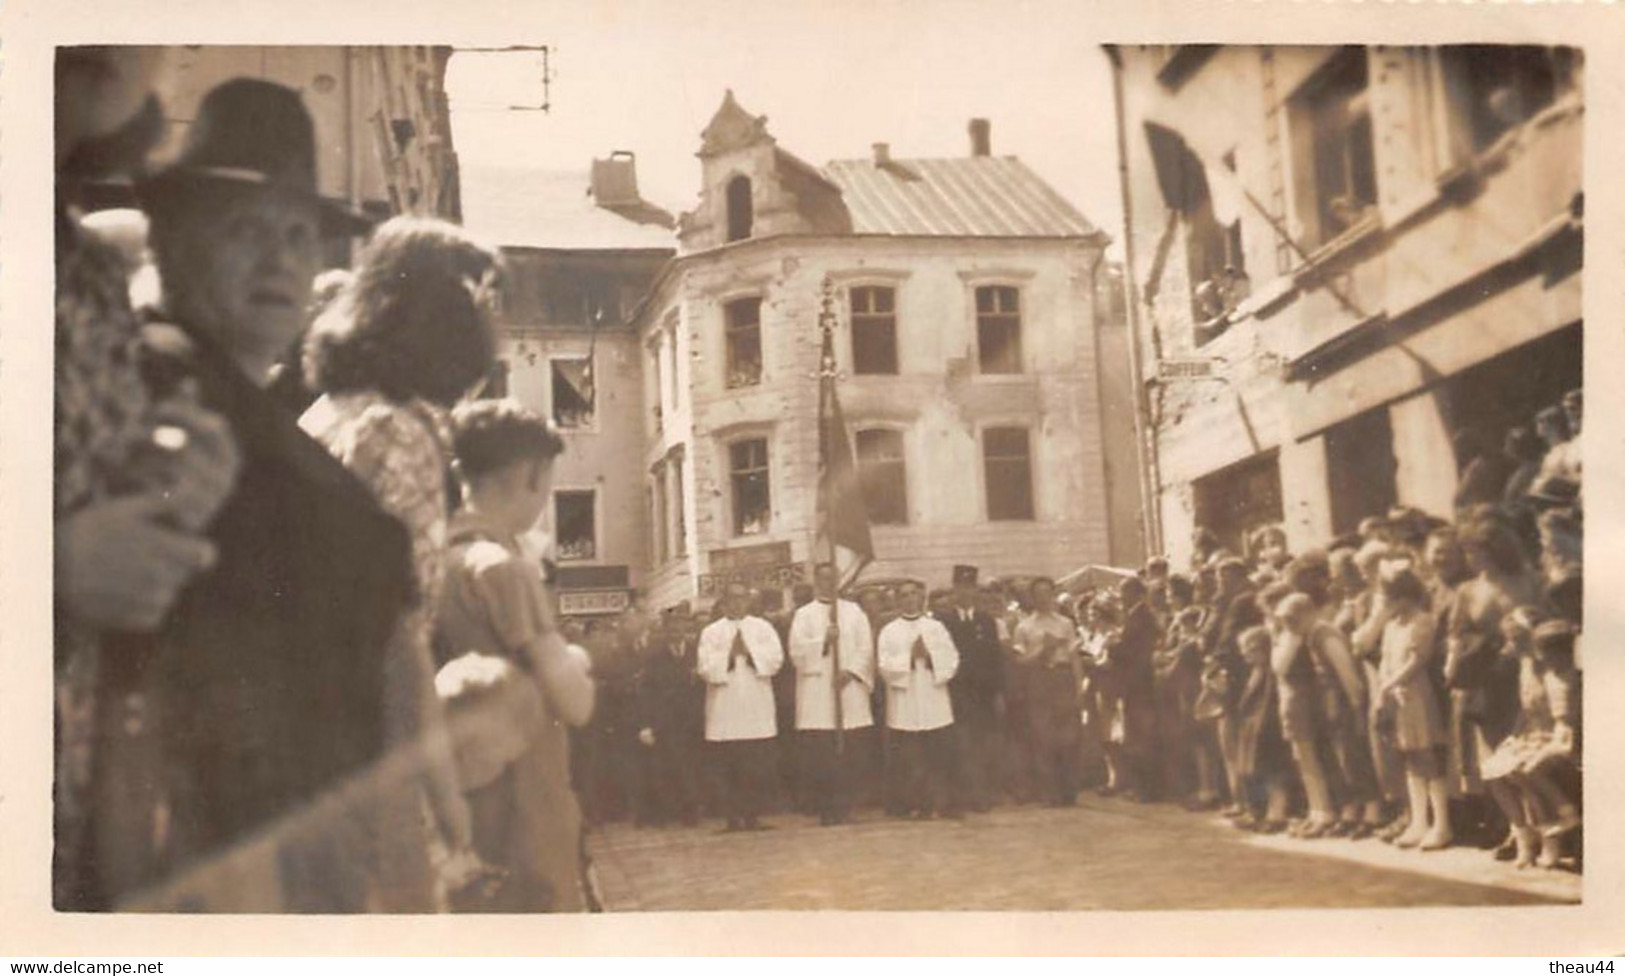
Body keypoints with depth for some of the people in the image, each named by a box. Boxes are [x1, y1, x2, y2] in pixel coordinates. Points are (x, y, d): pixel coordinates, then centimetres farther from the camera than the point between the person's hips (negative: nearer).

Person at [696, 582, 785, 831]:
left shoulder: (763, 628, 11)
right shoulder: (711, 632, 8)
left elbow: (775, 659, -1)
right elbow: (705, 668, -2)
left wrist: (749, 651, -11)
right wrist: (729, 655, -13)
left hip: (757, 711, 1)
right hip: (724, 713, -1)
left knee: (759, 768, -3)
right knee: (729, 768, -1)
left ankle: (753, 815, 5)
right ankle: (734, 817, 6)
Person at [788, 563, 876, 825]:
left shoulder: (853, 611, 13)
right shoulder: (804, 615, 8)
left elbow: (865, 647, 5)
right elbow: (797, 649, -5)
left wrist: (851, 670, -9)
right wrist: (823, 641, -17)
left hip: (850, 690, 2)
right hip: (816, 693, -1)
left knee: (851, 752, -3)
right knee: (819, 754, -5)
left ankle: (843, 806, 7)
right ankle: (825, 809, 3)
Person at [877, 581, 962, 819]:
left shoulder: (936, 627, 11)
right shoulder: (889, 631, 6)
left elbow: (951, 659, 2)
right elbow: (885, 665, -5)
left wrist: (929, 656, -13)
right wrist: (910, 657, -14)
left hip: (935, 703, 1)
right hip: (904, 706, -1)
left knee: (941, 756, 0)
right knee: (911, 761, 0)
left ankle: (943, 802, 7)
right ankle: (920, 804, 8)